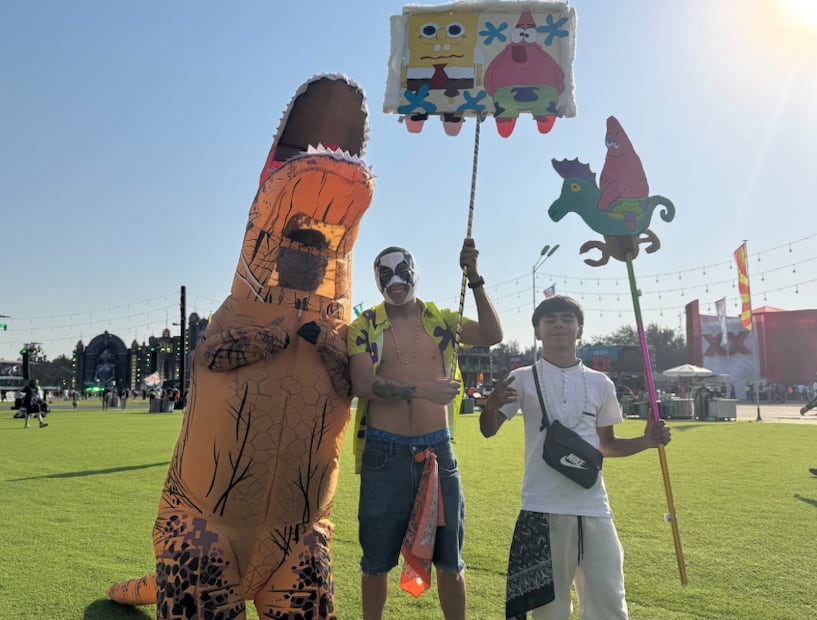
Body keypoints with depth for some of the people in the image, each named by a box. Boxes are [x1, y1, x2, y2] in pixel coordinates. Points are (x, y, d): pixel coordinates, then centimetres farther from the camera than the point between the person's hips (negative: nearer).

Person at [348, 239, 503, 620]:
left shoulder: (441, 320, 7)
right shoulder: (364, 326, 0)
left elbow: (493, 335, -7)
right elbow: (363, 384, -13)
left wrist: (474, 279, -14)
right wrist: (421, 390, -23)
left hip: (438, 449, 2)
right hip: (384, 451, -1)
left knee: (449, 558, 12)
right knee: (376, 558, 11)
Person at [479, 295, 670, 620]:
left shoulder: (600, 383, 8)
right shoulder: (523, 379, 0)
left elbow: (607, 445, 17)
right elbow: (488, 430, -3)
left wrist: (646, 441, -1)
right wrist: (491, 405, -25)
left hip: (594, 507, 3)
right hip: (543, 507, -2)